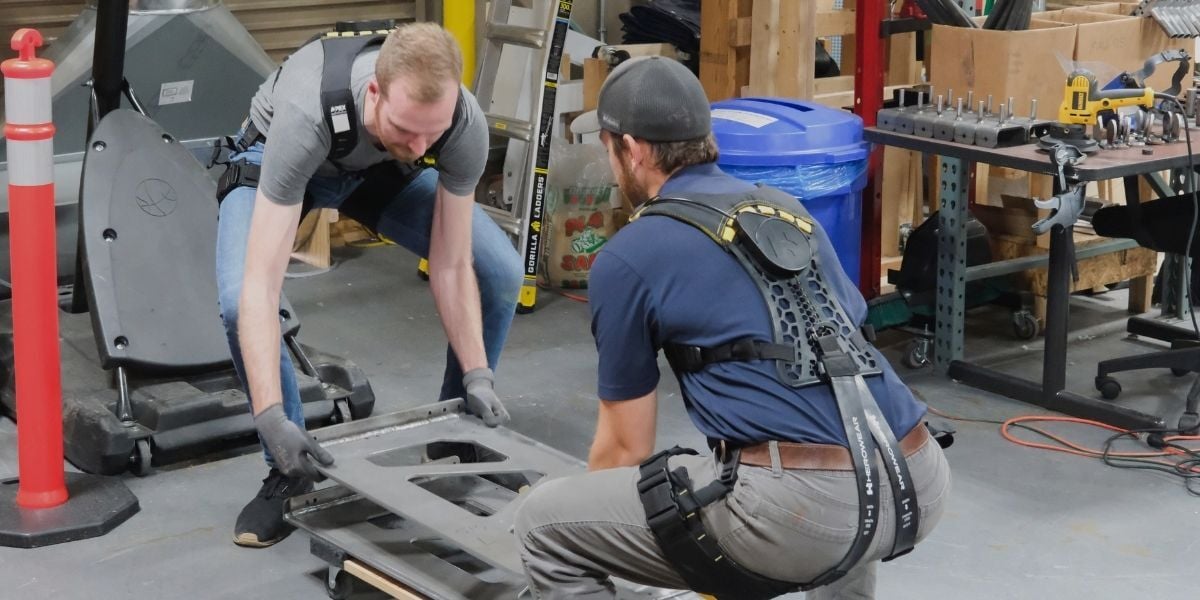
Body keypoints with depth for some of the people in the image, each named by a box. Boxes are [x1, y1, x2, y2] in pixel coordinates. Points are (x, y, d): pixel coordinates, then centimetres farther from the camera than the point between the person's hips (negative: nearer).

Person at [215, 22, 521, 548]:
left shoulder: (466, 126, -36)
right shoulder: (307, 115, -47)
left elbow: (451, 265, -22)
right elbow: (261, 285, -48)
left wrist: (478, 375, -28)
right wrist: (271, 417, -55)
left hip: (380, 168, 3)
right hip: (274, 158, -3)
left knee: (501, 273, -12)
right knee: (239, 304, -30)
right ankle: (289, 468, -6)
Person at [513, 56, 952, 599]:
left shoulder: (627, 257, 6)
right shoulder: (790, 212, 24)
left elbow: (626, 447, 14)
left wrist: (597, 535, 34)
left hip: (801, 508, -7)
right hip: (917, 486, 7)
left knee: (546, 523, 8)